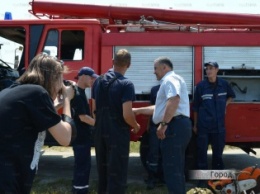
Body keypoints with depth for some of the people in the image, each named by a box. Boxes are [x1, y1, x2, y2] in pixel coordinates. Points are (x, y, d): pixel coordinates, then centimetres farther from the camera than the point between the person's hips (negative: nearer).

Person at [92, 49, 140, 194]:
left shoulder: (98, 81, 5)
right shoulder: (126, 84, -16)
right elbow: (127, 115, -21)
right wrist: (136, 126, -2)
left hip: (100, 132, 7)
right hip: (118, 134, -6)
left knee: (103, 169, 19)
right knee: (117, 173, 3)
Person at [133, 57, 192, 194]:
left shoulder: (170, 79, -6)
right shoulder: (169, 81, 27)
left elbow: (174, 100, -25)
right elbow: (160, 108, 33)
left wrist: (164, 124, -27)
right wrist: (139, 110, 34)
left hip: (174, 126, -11)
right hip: (178, 126, 11)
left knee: (171, 169, -9)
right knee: (177, 169, 15)